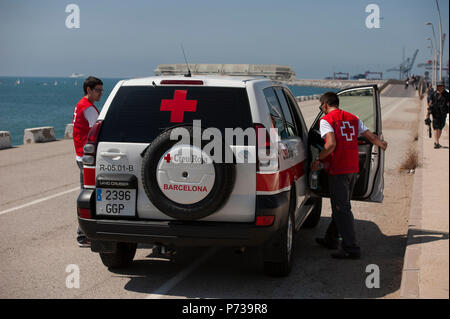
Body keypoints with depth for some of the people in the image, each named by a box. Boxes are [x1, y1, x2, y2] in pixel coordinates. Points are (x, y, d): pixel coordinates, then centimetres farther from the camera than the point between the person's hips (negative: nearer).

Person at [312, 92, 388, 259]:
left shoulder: (326, 120, -7)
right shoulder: (353, 118, 13)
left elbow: (331, 144, -22)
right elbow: (371, 137, 15)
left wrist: (318, 159, -10)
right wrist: (382, 144, 35)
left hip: (338, 170, -8)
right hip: (353, 168, 8)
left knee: (341, 209, -5)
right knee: (341, 205, 19)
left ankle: (351, 248, -8)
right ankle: (331, 239, 33)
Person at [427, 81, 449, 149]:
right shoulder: (434, 94, -1)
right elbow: (430, 103, 4)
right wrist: (428, 113, 4)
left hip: (443, 113, 2)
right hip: (435, 113, -2)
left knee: (440, 128, 10)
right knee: (436, 128, -8)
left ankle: (436, 142, 24)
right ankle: (437, 143, -12)